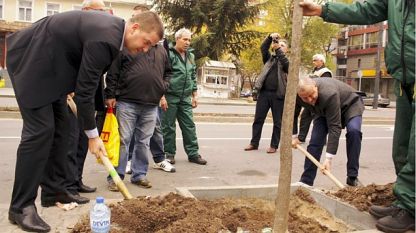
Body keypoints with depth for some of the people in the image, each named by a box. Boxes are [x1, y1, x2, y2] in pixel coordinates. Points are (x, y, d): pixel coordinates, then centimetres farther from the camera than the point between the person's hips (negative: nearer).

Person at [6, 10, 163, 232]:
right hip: (31, 62, -10)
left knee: (60, 127, 8)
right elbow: (85, 89, -23)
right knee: (40, 130, -13)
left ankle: (53, 190, 17)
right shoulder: (105, 39, -28)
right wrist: (92, 135, -14)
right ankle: (21, 206, -5)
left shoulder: (112, 27, 2)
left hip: (49, 64, 10)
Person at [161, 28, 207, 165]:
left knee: (189, 126, 5)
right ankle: (169, 153, 14)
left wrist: (194, 95, 15)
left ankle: (193, 153, 12)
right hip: (170, 97, -5)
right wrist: (162, 96, -15)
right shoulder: (169, 54, -6)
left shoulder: (190, 56, 14)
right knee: (168, 127, 3)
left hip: (185, 98, 6)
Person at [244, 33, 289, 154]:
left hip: (278, 94, -2)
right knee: (258, 119, 4)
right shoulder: (269, 58, 17)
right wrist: (270, 38, -12)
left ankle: (274, 145, 10)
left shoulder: (286, 61, 9)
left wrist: (278, 49, -17)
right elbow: (263, 48, 2)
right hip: (264, 92, 2)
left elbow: (286, 65, -14)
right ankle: (254, 143, 12)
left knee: (277, 122, 2)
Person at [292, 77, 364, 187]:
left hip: (349, 104, -4)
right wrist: (296, 137, -9)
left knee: (354, 131, -31)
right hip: (324, 111, 4)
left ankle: (352, 177, -19)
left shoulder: (329, 94, -44)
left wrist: (329, 158, -42)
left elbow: (334, 127, -42)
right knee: (315, 140, -11)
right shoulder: (297, 96, -27)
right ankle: (305, 181, -2)